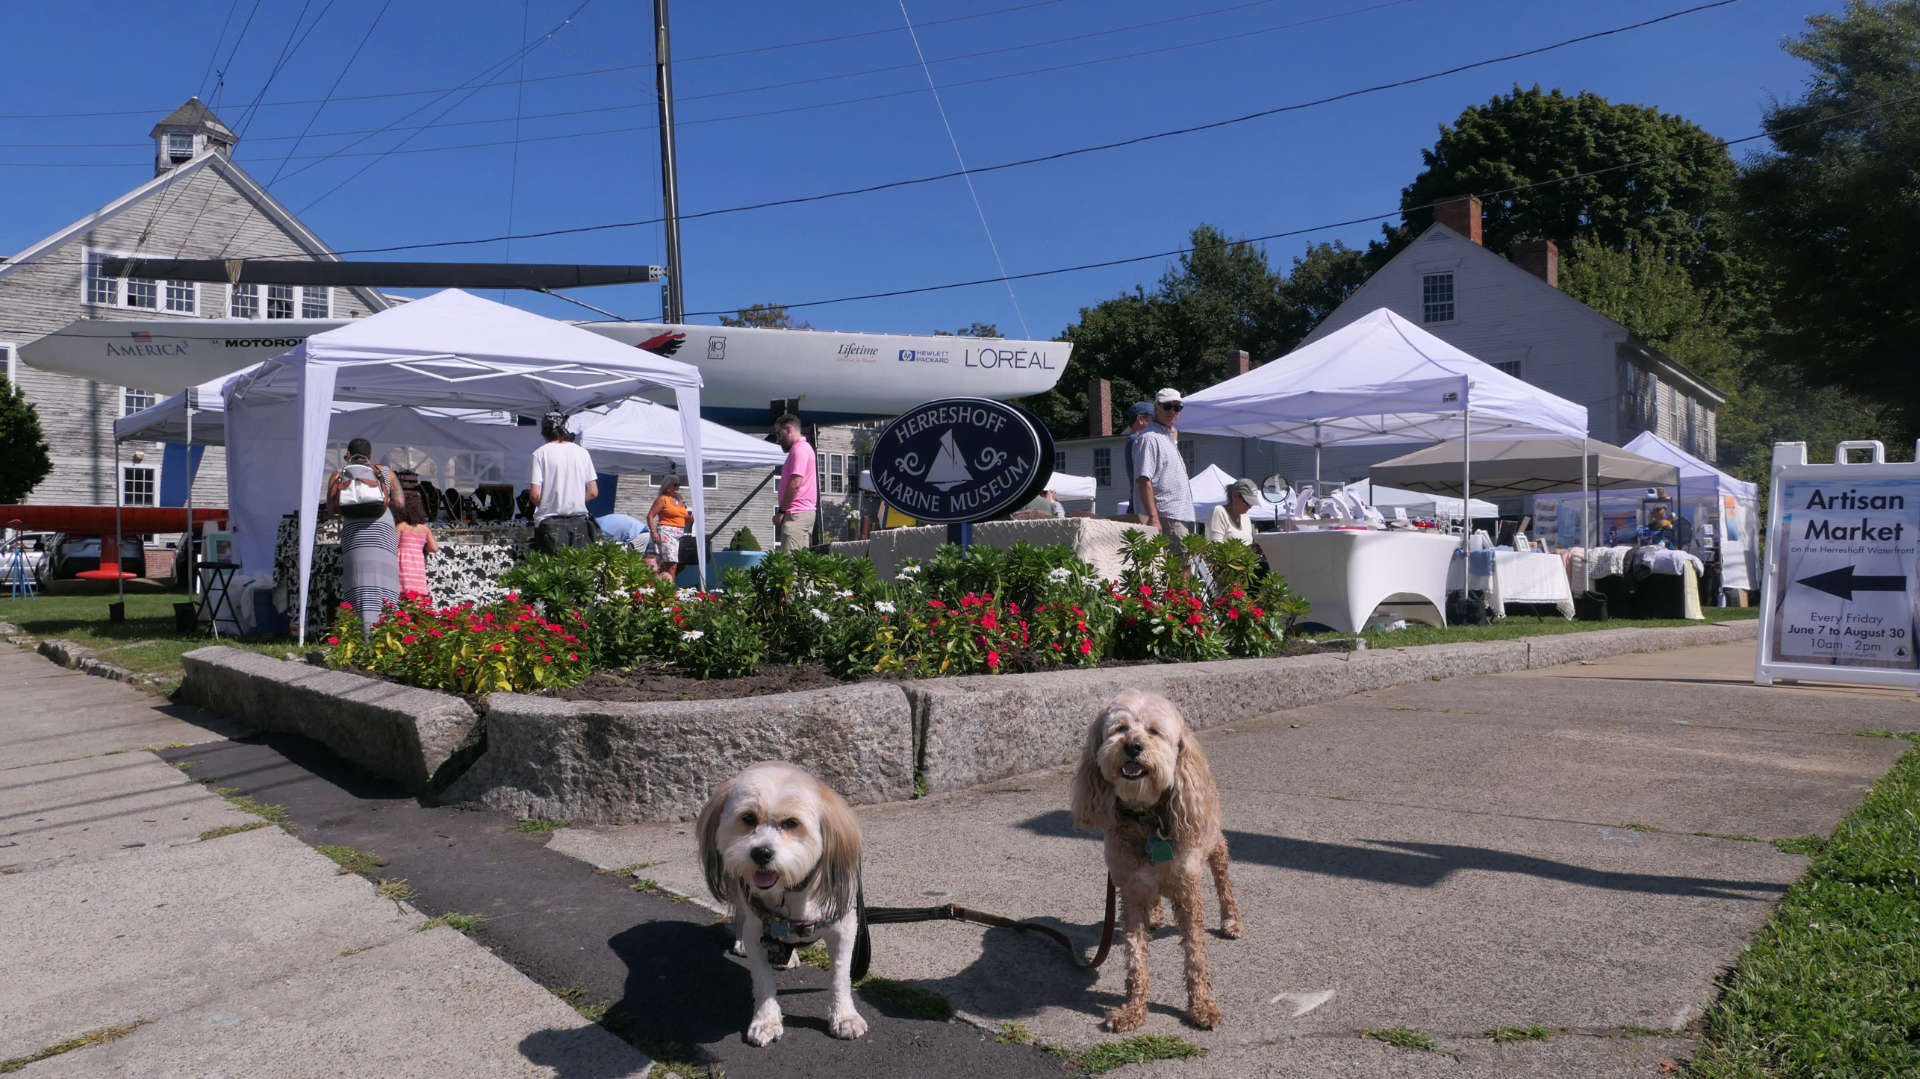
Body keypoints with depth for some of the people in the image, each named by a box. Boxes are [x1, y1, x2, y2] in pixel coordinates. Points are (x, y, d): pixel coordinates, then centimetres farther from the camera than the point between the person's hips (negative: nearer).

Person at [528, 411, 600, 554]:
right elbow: (593, 493, 5)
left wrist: (545, 505, 10)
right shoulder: (582, 452, 5)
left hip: (550, 522, -3)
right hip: (579, 522, 3)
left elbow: (534, 494, -10)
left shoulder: (541, 453, -5)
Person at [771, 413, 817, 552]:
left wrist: (781, 511, -14)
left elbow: (795, 484, -19)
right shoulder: (798, 449, 23)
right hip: (802, 513, 10)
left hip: (797, 514, -10)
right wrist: (783, 510, 19)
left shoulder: (800, 449, -10)